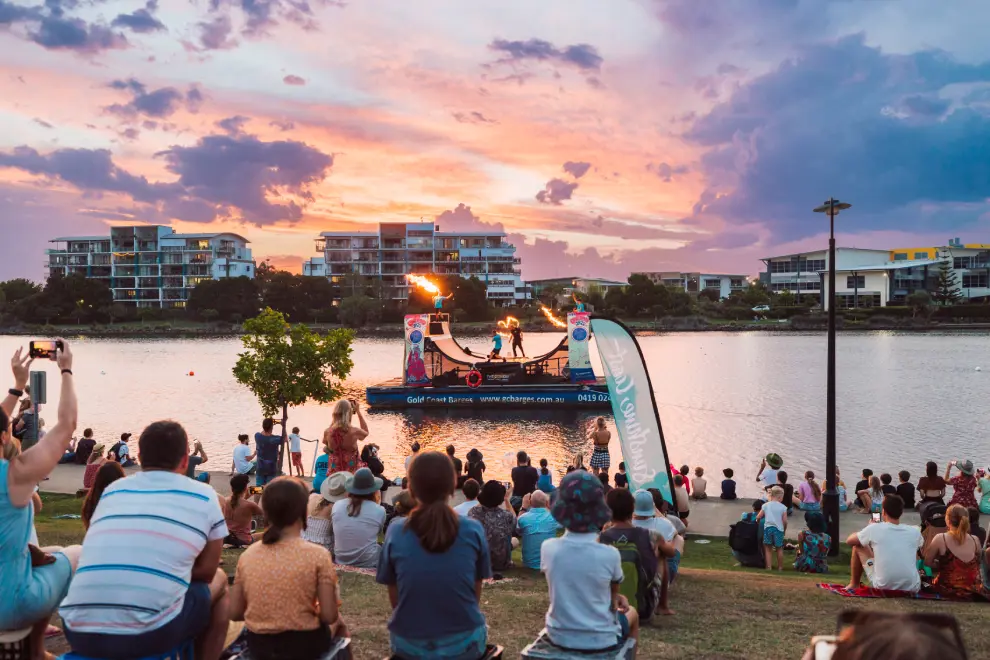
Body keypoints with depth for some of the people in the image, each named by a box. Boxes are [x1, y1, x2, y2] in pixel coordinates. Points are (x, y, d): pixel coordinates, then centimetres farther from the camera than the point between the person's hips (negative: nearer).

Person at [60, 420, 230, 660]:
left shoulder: (113, 489, 18)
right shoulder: (204, 496, 8)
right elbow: (206, 571, 14)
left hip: (79, 632, 4)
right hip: (150, 634, -4)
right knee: (218, 580, 24)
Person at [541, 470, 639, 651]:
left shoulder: (548, 548, -15)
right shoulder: (610, 555, -21)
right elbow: (614, 592, 0)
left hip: (559, 636, 3)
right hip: (601, 640, -2)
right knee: (632, 613, 30)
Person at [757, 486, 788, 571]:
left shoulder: (765, 505, 3)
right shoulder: (783, 507, -2)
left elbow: (758, 517, 0)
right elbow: (785, 521, -5)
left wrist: (757, 521, 22)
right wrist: (784, 529, 11)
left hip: (767, 528, 1)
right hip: (778, 529, -1)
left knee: (768, 548, 8)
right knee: (779, 549, 12)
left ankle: (768, 566, 4)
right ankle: (780, 567, 18)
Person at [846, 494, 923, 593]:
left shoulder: (875, 528, -6)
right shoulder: (914, 531, 2)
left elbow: (849, 540, 11)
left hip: (883, 587, -3)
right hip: (912, 588, 3)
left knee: (858, 546, 16)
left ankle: (854, 584, 29)